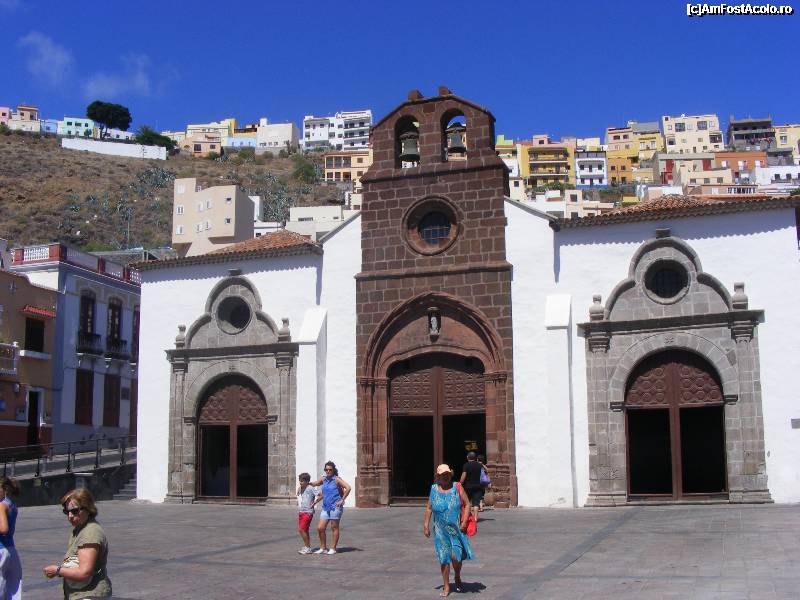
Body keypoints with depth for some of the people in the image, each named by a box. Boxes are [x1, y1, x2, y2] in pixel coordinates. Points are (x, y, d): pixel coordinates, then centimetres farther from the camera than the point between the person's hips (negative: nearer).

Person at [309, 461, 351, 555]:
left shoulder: (337, 479, -8)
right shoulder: (324, 479, 10)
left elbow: (348, 488, -17)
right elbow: (315, 483, 29)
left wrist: (342, 500, -16)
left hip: (335, 507, -6)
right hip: (325, 508, 6)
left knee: (334, 528, 3)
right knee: (320, 528, 2)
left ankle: (333, 549, 12)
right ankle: (323, 548, 15)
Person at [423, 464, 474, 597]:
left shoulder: (457, 488, -2)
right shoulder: (434, 489, 3)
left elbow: (467, 504, -2)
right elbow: (429, 508, 9)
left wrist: (464, 522, -11)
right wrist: (426, 525, 5)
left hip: (457, 529, -2)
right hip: (441, 531, 2)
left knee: (456, 556, -10)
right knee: (444, 558, 4)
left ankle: (458, 576, 22)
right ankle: (446, 586, 18)